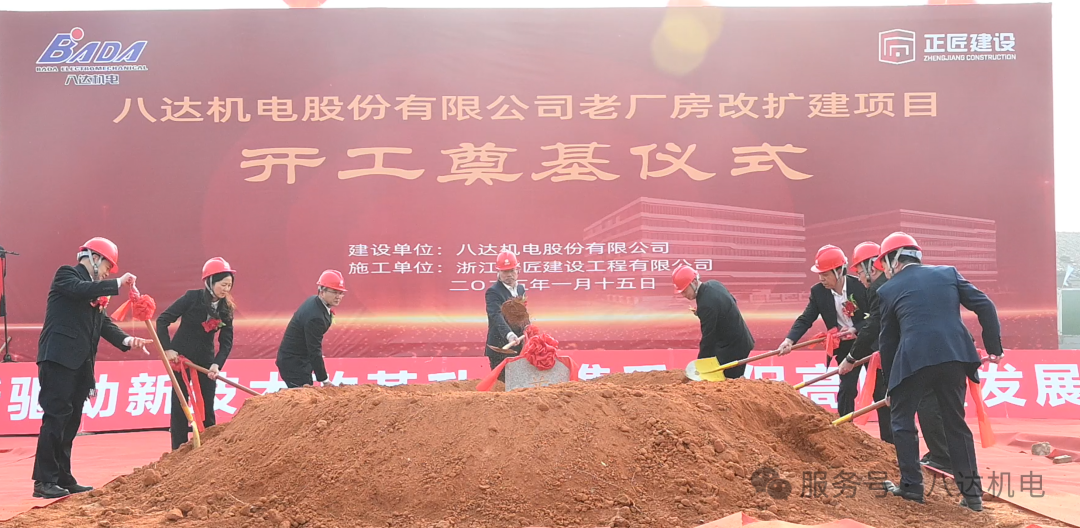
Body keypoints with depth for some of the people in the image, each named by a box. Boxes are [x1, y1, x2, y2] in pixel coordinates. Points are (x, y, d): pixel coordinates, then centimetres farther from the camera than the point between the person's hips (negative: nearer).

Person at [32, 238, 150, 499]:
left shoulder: (94, 290, 23)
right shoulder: (66, 275, 0)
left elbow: (104, 323, 14)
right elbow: (81, 289, -23)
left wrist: (126, 340, -2)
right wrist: (118, 283, -19)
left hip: (80, 364, 9)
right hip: (59, 358, -9)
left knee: (70, 423, 10)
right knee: (56, 418, -10)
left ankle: (63, 478, 15)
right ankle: (44, 481, -7)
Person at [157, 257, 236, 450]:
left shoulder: (226, 309, -4)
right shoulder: (192, 298, -16)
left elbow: (226, 342, -6)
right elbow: (162, 320, -12)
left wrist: (217, 364, -21)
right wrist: (168, 349, -18)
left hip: (205, 359, 3)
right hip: (181, 356, -3)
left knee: (207, 405, 3)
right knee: (180, 404, 0)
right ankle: (179, 451, 7)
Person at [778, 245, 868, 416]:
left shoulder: (861, 286, -19)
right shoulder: (818, 291, -11)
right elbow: (805, 319, -12)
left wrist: (855, 329, -27)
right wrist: (790, 340, -28)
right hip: (844, 346, 2)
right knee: (846, 389, 0)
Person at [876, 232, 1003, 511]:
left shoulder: (888, 290, 8)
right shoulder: (948, 272, 15)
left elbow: (887, 341, 13)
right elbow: (985, 306, 8)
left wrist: (890, 384, 23)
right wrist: (994, 346, 14)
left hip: (913, 359, -3)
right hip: (955, 355, 4)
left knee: (902, 420, 15)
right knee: (955, 422, 16)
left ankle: (911, 486, 15)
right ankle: (972, 493, 17)